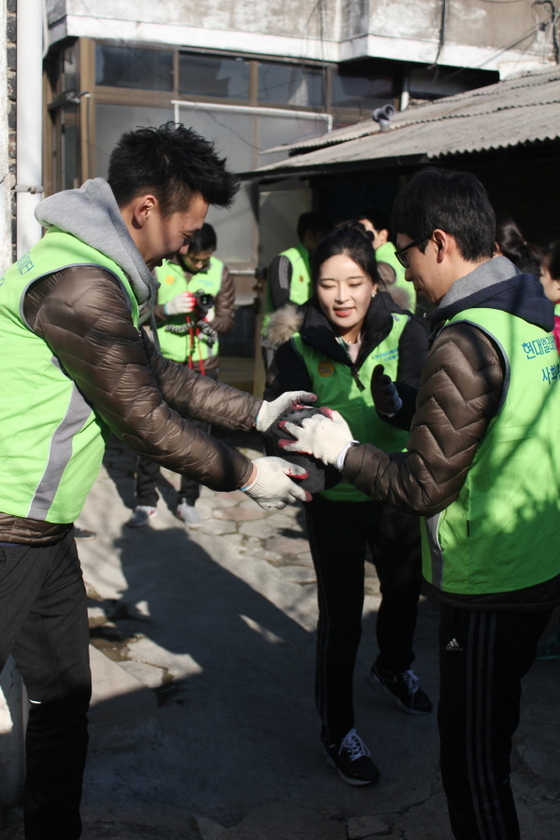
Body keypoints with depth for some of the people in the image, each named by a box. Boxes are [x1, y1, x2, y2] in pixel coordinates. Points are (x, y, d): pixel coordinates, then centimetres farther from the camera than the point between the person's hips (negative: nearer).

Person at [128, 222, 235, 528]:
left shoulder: (220, 273, 0)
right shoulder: (158, 267, -6)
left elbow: (228, 318, 2)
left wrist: (211, 319, -19)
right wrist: (167, 309, -23)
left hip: (202, 366, 2)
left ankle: (187, 501, 21)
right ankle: (145, 500, 18)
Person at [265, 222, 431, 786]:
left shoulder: (406, 334, -12)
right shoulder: (301, 345, -11)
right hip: (332, 499, -2)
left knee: (404, 589, 24)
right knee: (341, 615, 1)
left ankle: (393, 667, 57)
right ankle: (337, 729, 24)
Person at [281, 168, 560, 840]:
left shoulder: (466, 343, -23)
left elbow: (423, 488, -21)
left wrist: (341, 450, -6)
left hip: (488, 586, -9)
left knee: (472, 759, 6)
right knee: (488, 736, 26)